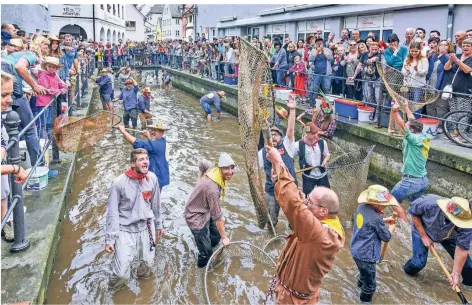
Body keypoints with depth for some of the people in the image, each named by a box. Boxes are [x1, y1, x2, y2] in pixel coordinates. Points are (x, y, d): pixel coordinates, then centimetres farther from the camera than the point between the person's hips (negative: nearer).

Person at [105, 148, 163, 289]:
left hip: (146, 226, 4)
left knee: (147, 263, 15)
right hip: (125, 229, -3)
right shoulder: (119, 182, -19)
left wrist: (158, 224, 15)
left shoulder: (152, 178, -7)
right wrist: (110, 238, -12)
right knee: (122, 274, -6)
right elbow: (112, 212, -12)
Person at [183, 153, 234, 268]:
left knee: (216, 236, 23)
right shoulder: (212, 188, -36)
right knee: (206, 252, 0)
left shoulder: (215, 173, -9)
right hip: (196, 217, -9)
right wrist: (224, 237, -15)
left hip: (205, 212, 9)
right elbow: (217, 216, -27)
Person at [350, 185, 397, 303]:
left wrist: (385, 220, 8)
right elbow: (386, 237, -12)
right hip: (366, 255, -9)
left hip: (356, 251, 9)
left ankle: (361, 283, 62)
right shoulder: (376, 219, -28)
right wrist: (391, 227, 6)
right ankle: (365, 300, 27)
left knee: (365, 274, 38)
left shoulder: (362, 207, -5)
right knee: (370, 284, 12)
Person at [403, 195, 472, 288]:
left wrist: (456, 273, -22)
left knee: (464, 260, 0)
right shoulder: (430, 203, -44)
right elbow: (413, 211, -23)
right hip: (422, 230, -2)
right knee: (419, 262, -10)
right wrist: (424, 236, -23)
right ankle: (408, 271, 26)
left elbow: (461, 249, -27)